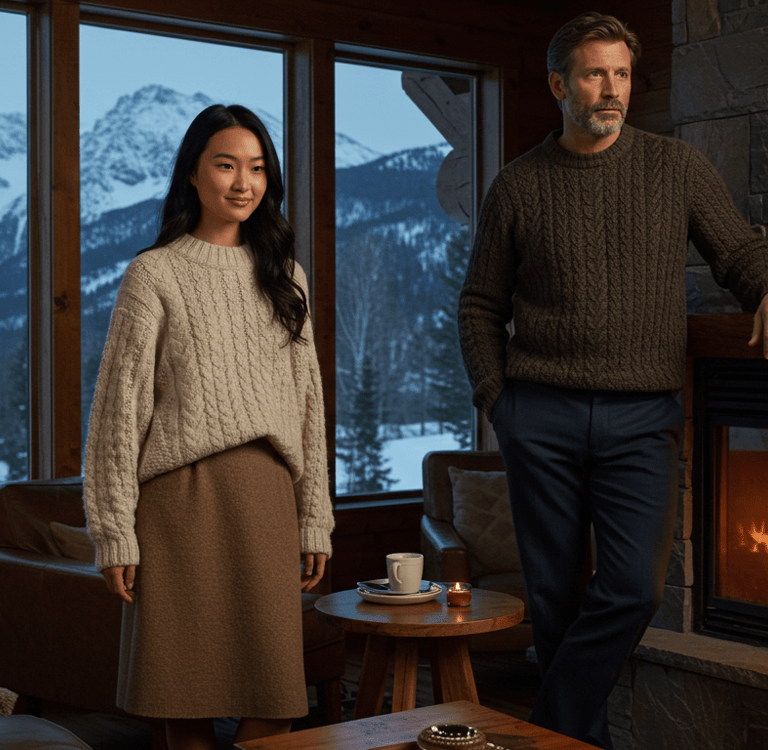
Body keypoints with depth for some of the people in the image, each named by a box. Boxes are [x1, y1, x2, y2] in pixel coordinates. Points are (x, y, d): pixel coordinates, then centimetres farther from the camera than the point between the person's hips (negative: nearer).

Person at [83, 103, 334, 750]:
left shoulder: (283, 275, 14)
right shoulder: (156, 273, 1)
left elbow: (308, 401, 14)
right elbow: (120, 406, -1)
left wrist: (315, 518, 9)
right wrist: (115, 529, -7)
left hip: (267, 498, 3)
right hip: (181, 496, -3)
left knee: (276, 695, 1)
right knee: (187, 694, 2)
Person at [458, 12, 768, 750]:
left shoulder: (678, 168, 7)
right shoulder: (517, 186, 6)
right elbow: (480, 304, 11)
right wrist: (495, 399, 1)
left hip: (640, 417, 0)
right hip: (542, 417, 0)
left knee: (633, 586, -10)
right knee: (555, 594, 5)